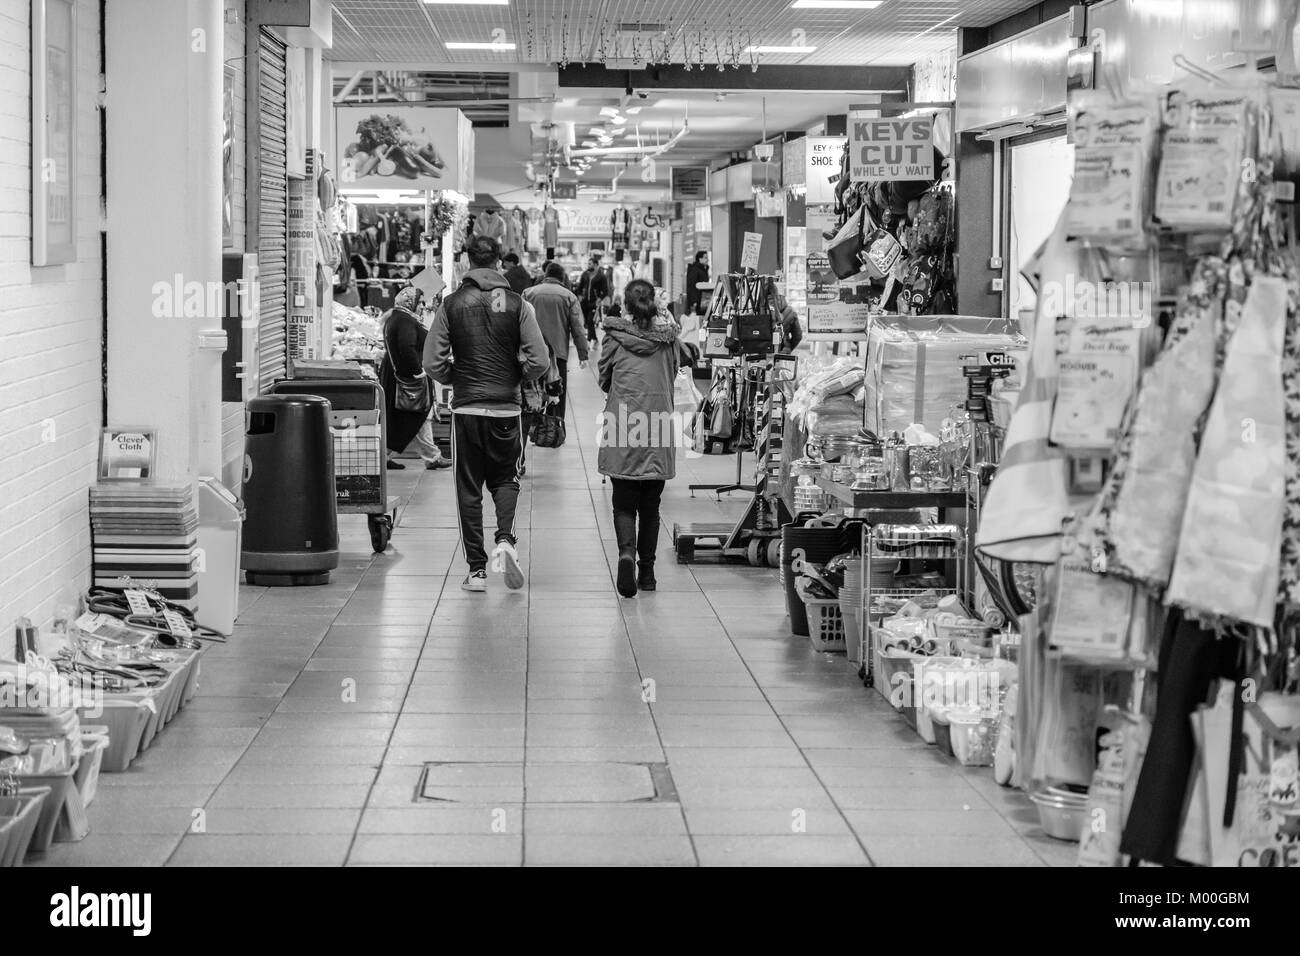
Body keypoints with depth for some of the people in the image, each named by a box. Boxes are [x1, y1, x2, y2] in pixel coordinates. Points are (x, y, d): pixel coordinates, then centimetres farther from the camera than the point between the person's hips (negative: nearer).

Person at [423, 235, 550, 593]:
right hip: (506, 408, 0)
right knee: (505, 479, 17)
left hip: (466, 408, 0)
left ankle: (476, 569, 7)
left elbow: (432, 362, -6)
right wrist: (514, 377, 11)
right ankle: (505, 539, -8)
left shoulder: (451, 304, -3)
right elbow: (539, 362, -8)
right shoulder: (517, 305, -4)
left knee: (468, 488, 8)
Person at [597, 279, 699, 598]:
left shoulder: (615, 337, -3)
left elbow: (604, 380, 6)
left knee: (624, 503, 4)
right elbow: (689, 356, 20)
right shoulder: (667, 337, 2)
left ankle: (626, 553, -21)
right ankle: (647, 571, 17)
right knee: (650, 506, 13)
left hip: (621, 431, -2)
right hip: (659, 433, 2)